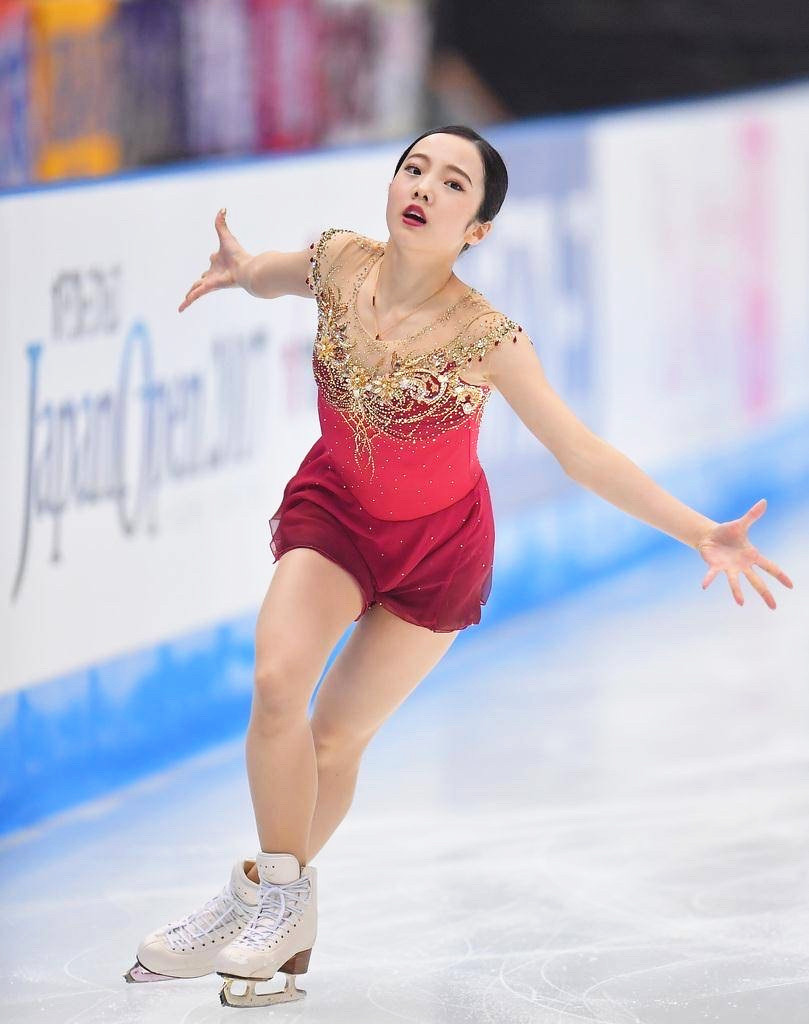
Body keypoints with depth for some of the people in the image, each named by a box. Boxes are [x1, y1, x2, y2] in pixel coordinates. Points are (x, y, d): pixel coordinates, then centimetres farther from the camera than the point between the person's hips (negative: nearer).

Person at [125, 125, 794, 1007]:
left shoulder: (486, 338, -29)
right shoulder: (340, 261, -18)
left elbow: (583, 454, -25)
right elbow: (276, 275, 8)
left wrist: (700, 533, -34)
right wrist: (240, 271, -16)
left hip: (437, 545, -2)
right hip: (334, 510, 2)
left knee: (335, 736, 4)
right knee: (279, 680, -20)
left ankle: (271, 899, 29)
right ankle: (281, 903, -2)